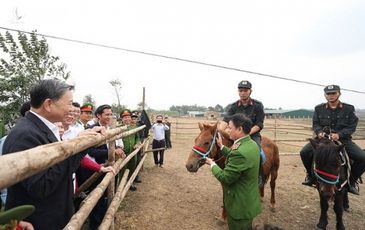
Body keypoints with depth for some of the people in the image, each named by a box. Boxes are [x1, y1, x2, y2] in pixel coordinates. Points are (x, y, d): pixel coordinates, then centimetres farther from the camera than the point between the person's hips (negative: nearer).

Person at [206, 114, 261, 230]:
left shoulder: (240, 152, -34)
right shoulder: (252, 144, -3)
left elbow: (225, 178, -26)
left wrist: (212, 165, -10)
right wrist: (221, 146, 14)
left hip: (240, 206, -8)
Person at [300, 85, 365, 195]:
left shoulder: (349, 108, 0)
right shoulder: (319, 108, 3)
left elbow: (352, 126, -5)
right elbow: (315, 124, 4)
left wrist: (339, 134, -23)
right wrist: (319, 132, -20)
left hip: (343, 139, 0)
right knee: (304, 152, -19)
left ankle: (352, 181, 9)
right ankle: (311, 175, 9)